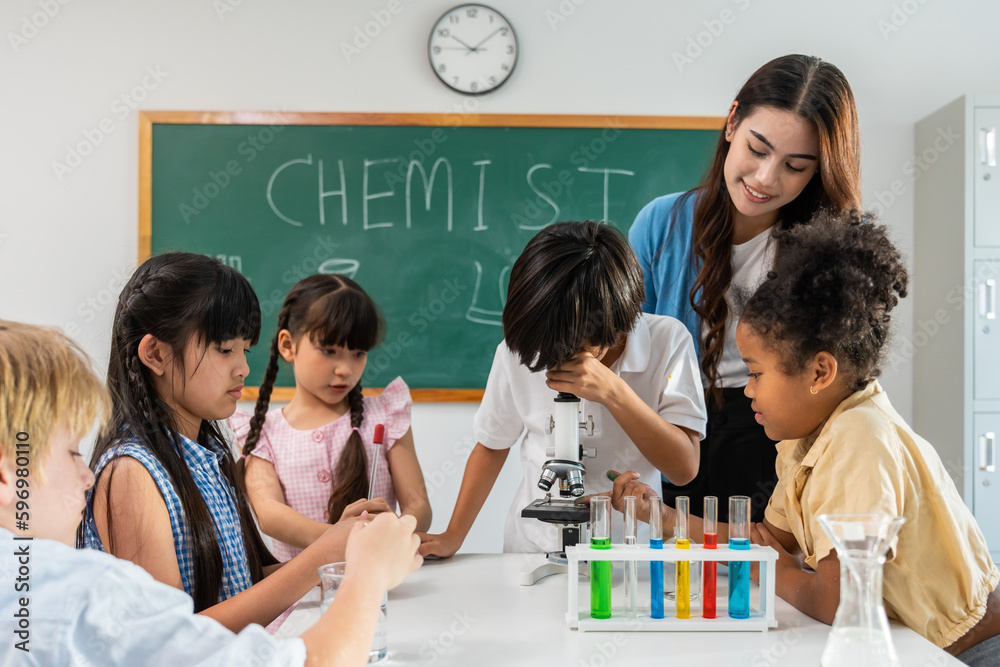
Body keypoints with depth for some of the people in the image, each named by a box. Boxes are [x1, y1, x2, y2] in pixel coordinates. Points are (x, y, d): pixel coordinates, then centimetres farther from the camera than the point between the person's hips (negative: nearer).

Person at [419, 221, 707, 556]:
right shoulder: (517, 350, -7)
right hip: (534, 547, 1)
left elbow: (685, 467, -15)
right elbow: (492, 445, 7)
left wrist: (614, 393, -27)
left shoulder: (667, 341, -12)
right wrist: (452, 537, 0)